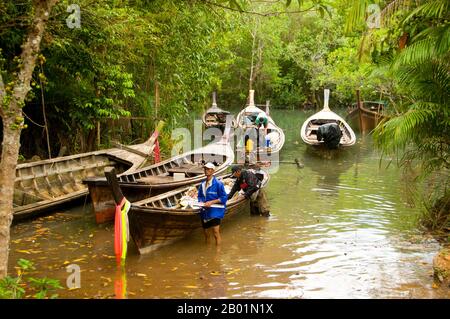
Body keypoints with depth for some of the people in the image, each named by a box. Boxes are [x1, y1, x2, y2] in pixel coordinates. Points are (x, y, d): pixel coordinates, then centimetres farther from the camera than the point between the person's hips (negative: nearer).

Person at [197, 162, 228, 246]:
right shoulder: (202, 184, 10)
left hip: (215, 211, -6)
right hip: (205, 212, 6)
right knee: (206, 233, 17)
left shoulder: (218, 184, -10)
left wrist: (211, 202, -18)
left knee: (216, 233, -14)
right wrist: (201, 202, -4)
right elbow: (200, 196, 19)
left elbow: (224, 197, -11)